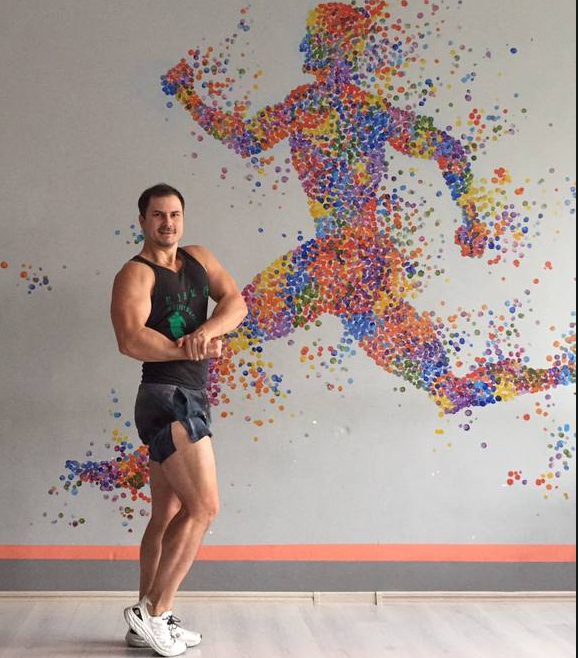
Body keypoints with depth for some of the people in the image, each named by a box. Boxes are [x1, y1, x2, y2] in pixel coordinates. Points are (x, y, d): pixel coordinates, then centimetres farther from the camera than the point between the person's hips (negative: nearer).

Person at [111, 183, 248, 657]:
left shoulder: (199, 260, 15)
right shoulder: (136, 274, -7)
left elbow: (235, 301, -1)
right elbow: (131, 339, -22)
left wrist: (205, 331, -19)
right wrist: (189, 350, -18)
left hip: (190, 399, 8)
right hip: (168, 398, -8)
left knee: (168, 515, 11)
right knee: (204, 506, -11)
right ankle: (154, 611, -1)